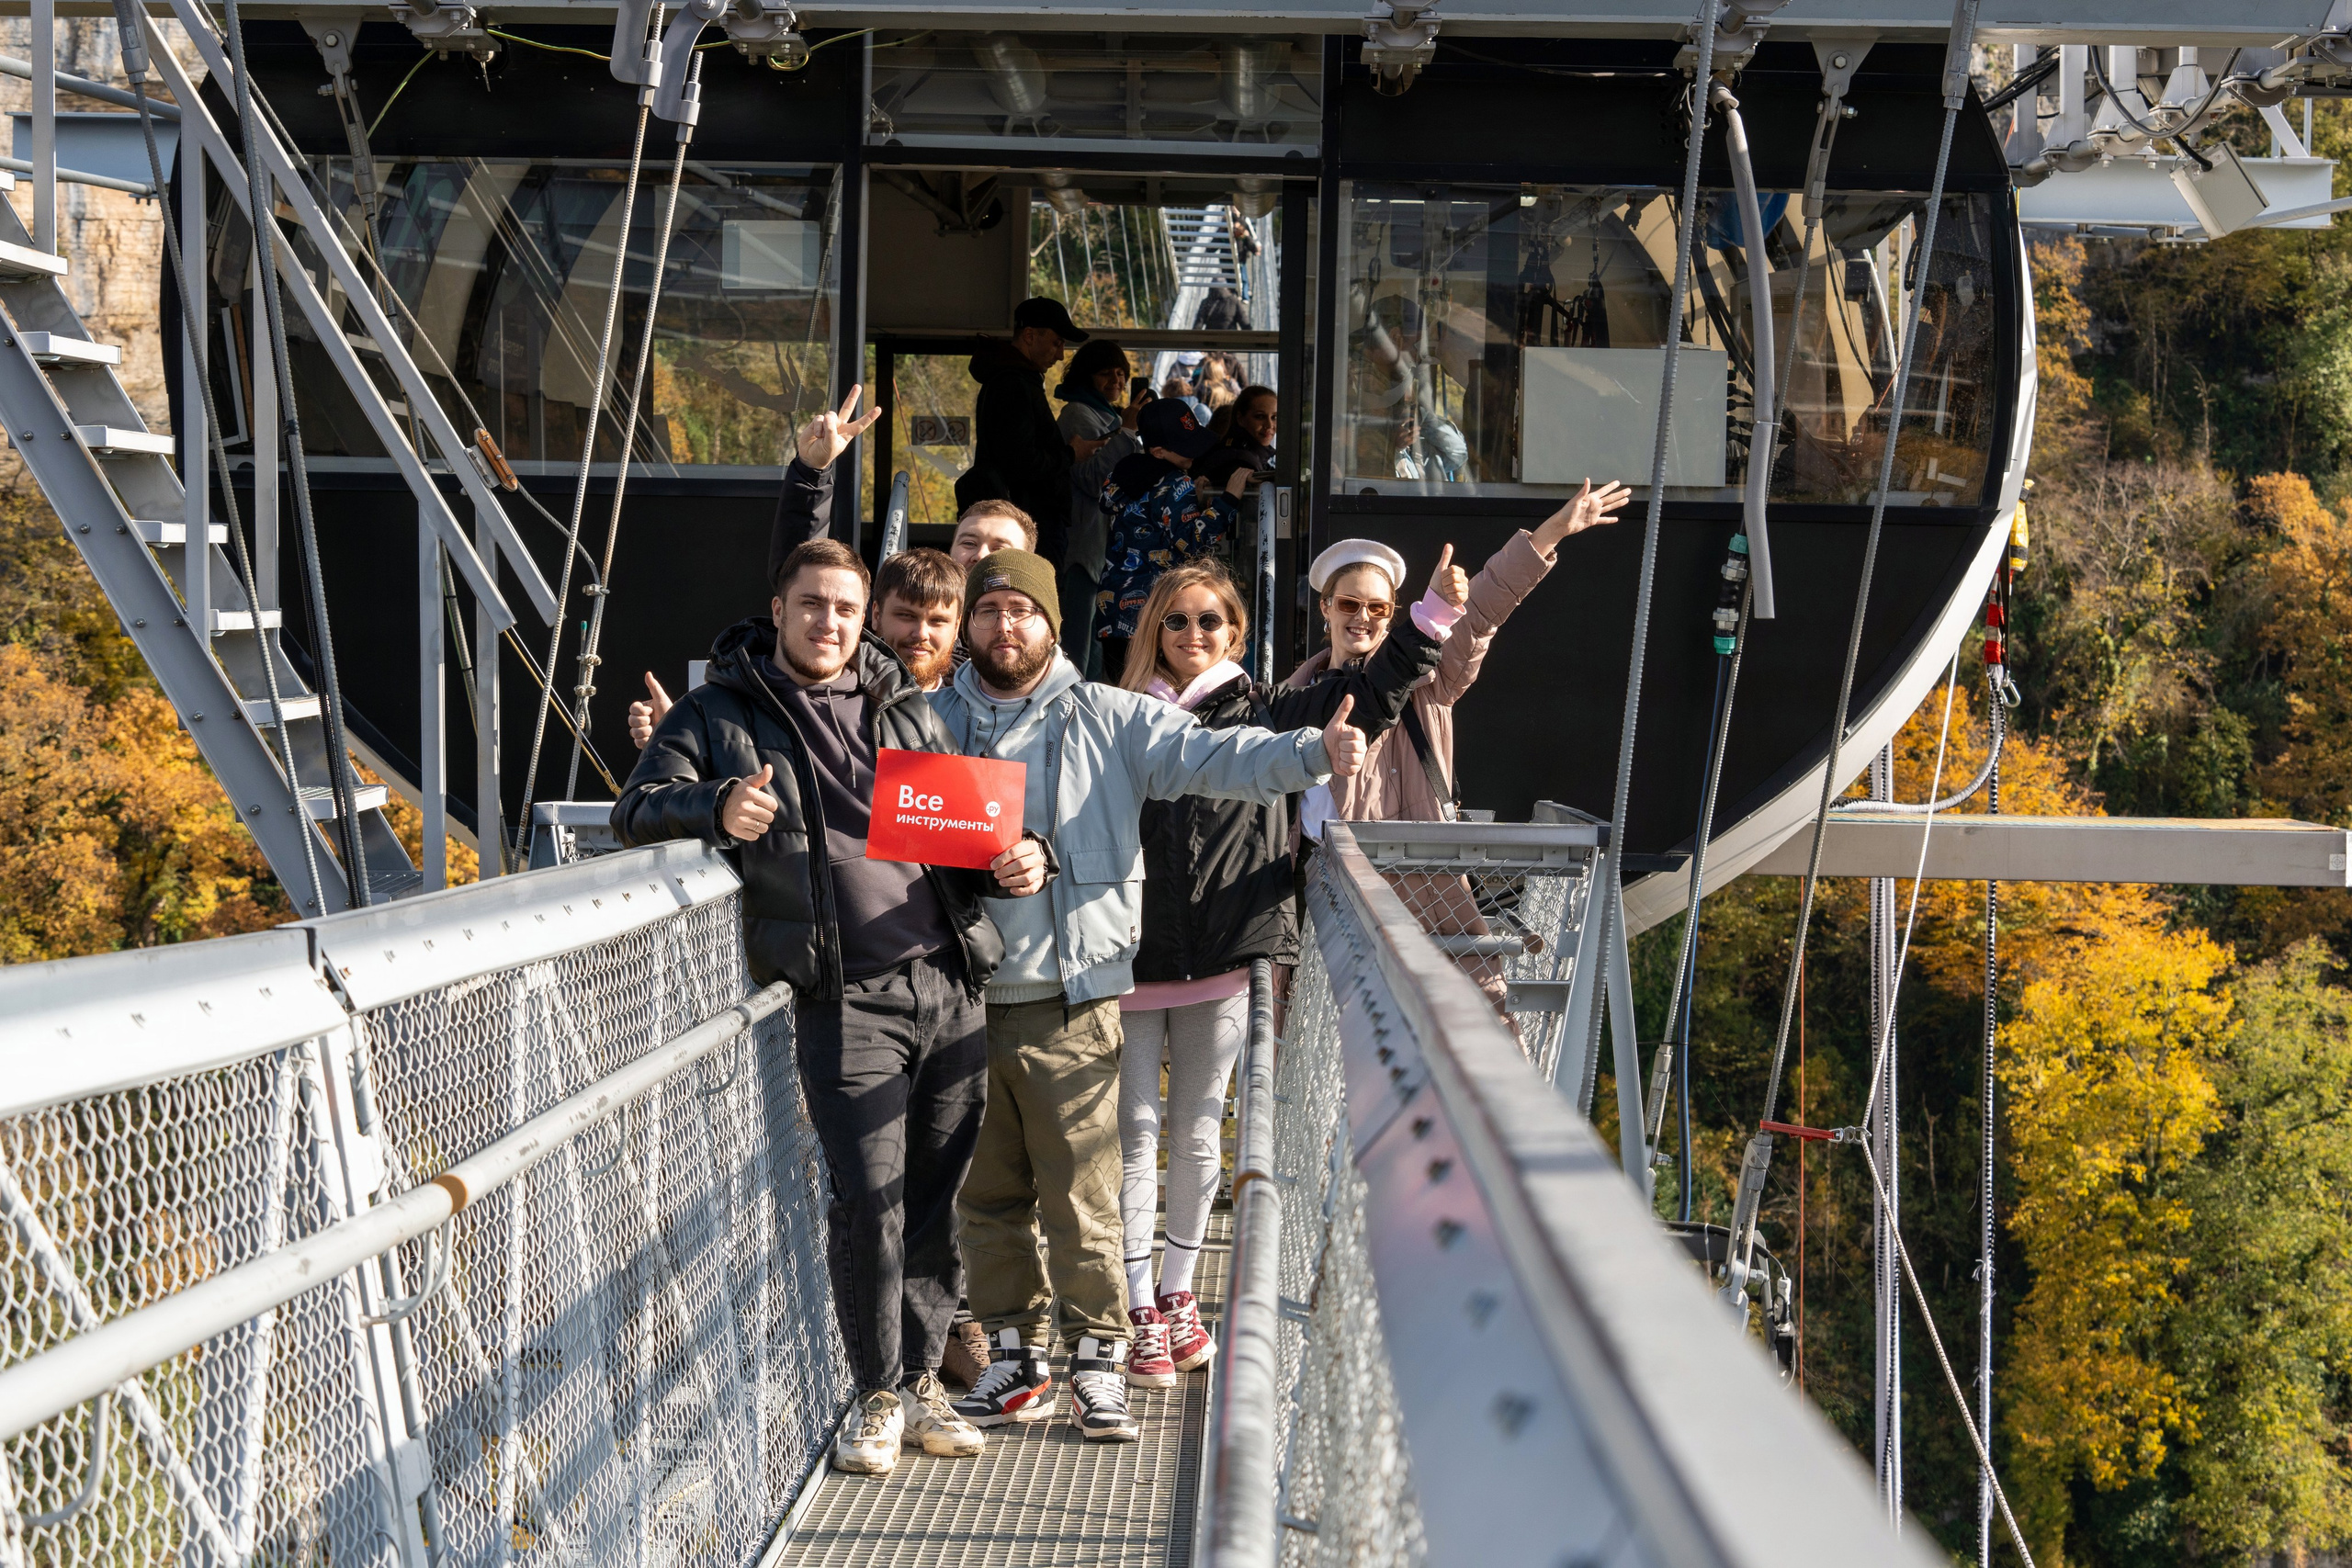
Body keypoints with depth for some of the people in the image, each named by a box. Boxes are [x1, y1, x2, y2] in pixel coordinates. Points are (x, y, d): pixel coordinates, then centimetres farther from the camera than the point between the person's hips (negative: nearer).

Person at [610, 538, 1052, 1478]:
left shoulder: (907, 711, 19)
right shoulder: (722, 714, 8)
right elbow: (637, 809, 0)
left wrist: (1012, 863, 1)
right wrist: (715, 808, -21)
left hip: (951, 984, 4)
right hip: (844, 996, -4)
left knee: (936, 1191, 7)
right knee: (868, 1195, -8)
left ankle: (920, 1378, 21)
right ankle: (878, 1395, 8)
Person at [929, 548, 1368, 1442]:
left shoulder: (1108, 722, 5)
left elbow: (1211, 757, -6)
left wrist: (1312, 753, -21)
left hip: (1068, 1003, -3)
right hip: (959, 997, 3)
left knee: (1082, 1195, -4)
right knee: (988, 1195, 9)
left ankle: (1097, 1360, 6)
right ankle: (1016, 1357, 20)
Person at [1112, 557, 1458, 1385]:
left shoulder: (1265, 714, 8)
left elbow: (1368, 692, 4)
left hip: (1223, 956, 1)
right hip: (1132, 954, -1)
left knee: (1196, 1133, 10)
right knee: (1136, 1132, -1)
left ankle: (1178, 1292, 26)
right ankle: (1139, 1312, 7)